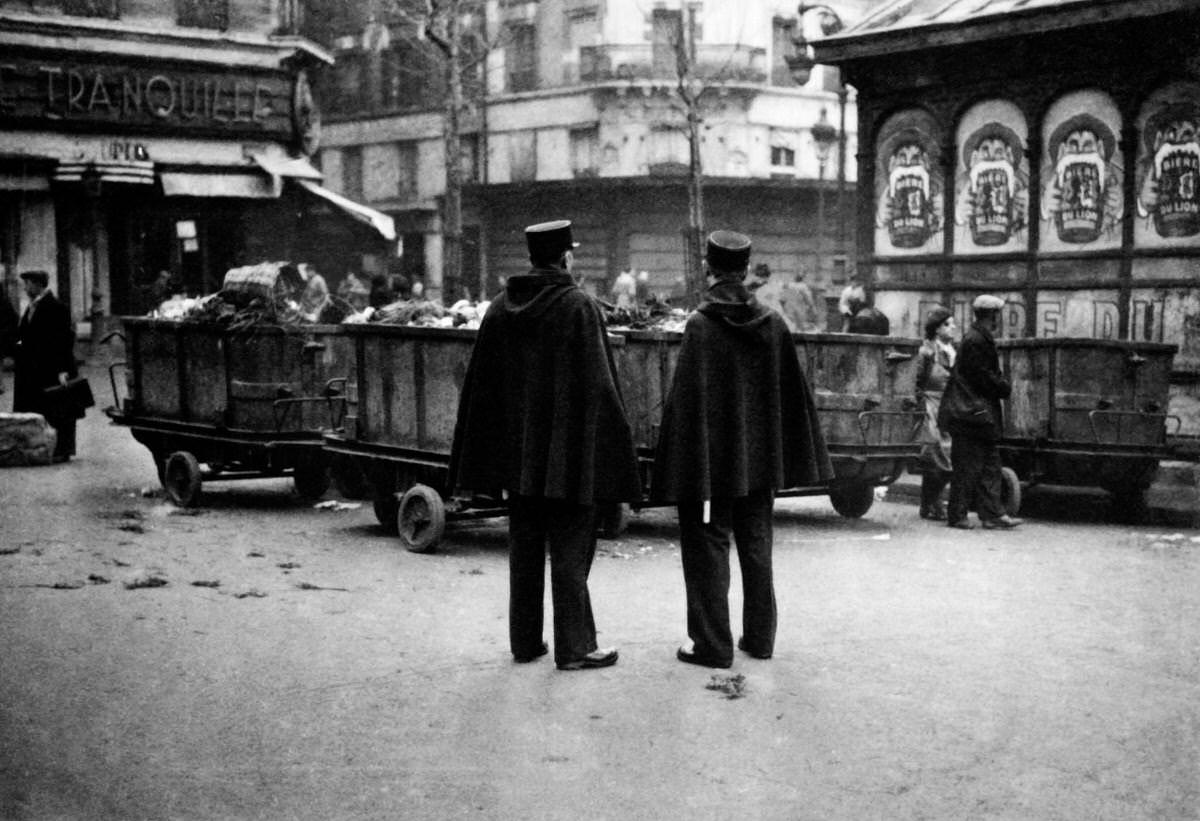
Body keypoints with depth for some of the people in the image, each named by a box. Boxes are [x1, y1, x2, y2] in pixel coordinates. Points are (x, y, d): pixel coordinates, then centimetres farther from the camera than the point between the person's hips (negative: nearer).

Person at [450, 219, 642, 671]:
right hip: (568, 447, -5)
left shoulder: (501, 308, 4)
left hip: (517, 449, 5)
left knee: (524, 547, 13)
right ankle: (574, 646, 6)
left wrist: (477, 459, 15)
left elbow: (480, 383, 8)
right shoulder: (579, 307, -12)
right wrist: (612, 445, -8)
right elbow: (597, 383, -15)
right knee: (570, 548, 2)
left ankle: (524, 640, 18)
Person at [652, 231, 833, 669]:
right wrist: (795, 461, 15)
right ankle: (759, 636, 22)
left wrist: (686, 468, -13)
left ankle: (711, 643, 6)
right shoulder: (772, 324, 1)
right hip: (760, 459, 5)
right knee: (756, 545, 15)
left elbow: (686, 399, -17)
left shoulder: (701, 326, -14)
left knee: (708, 546, 4)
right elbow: (794, 394, 6)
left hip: (712, 459, -5)